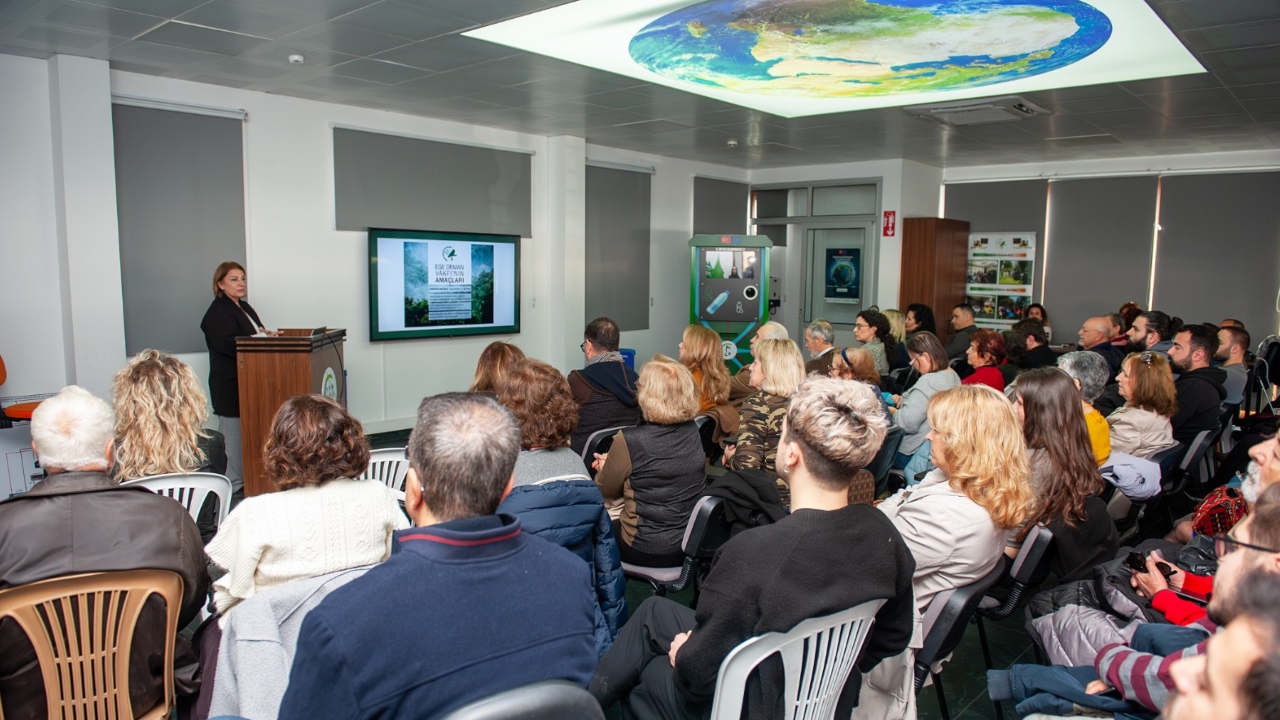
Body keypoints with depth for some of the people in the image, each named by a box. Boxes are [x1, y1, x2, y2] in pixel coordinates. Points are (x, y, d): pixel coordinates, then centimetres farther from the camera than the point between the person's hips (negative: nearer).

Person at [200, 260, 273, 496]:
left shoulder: (244, 307, 18)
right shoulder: (217, 312, -11)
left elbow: (258, 335, 19)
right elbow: (229, 345, -22)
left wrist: (265, 335, -2)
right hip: (230, 383, -9)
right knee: (233, 431, -4)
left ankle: (245, 479, 22)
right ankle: (234, 485, 3)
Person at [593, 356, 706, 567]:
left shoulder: (630, 441, -22)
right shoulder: (693, 432, -5)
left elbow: (605, 491, -3)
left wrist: (605, 468, 16)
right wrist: (614, 462, 18)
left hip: (648, 551, -5)